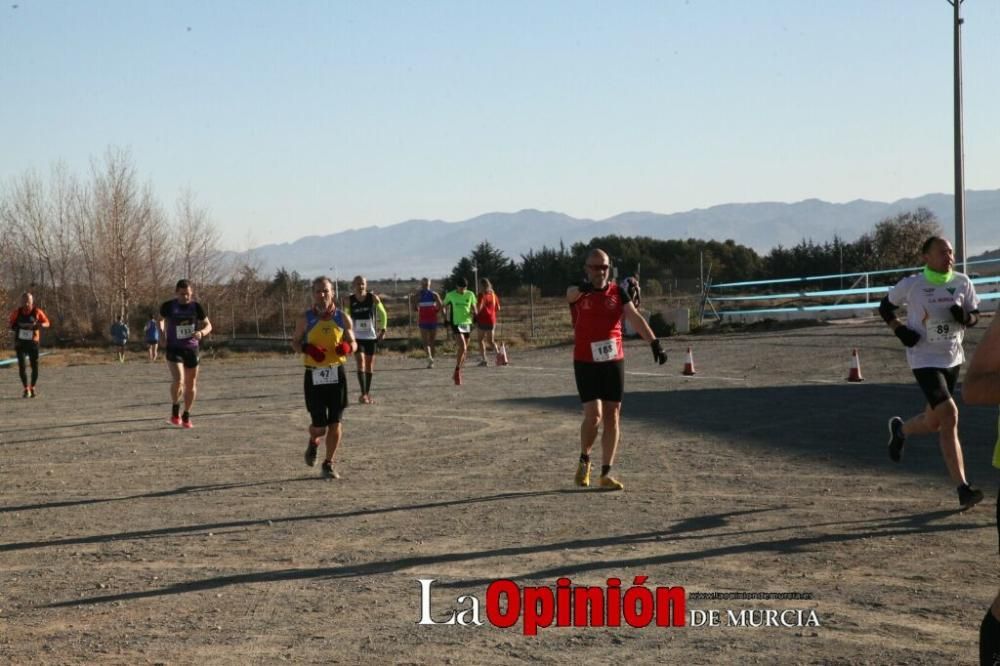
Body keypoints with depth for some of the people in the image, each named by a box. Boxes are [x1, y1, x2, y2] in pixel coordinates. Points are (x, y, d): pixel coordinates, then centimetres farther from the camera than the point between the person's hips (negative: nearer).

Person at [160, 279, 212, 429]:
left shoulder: (196, 307, -5)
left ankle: (186, 416, 27)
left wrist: (201, 332, -20)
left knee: (191, 384, 9)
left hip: (192, 349, 2)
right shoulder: (168, 306, -7)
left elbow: (208, 325, 2)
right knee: (178, 380, -23)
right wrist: (162, 333, -2)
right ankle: (175, 410, 1)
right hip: (174, 349, -2)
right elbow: (161, 319, 14)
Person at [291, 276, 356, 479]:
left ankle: (328, 464, 15)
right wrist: (306, 348, -15)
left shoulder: (342, 318, 2)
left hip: (337, 374, 1)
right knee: (319, 426, -3)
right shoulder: (305, 319, -1)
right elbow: (295, 342, 7)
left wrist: (348, 348, -14)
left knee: (335, 424, 0)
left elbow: (353, 344, 10)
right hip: (314, 376, -1)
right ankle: (313, 443, 33)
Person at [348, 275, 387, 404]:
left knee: (370, 365, 8)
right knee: (360, 362, -15)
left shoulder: (373, 298, -6)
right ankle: (363, 394, -17)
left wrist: (383, 329, -2)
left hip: (371, 336, 1)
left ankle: (368, 393, 20)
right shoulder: (349, 300, -5)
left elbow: (383, 314, 6)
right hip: (356, 337, -1)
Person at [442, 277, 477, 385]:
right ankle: (457, 372, -9)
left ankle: (457, 373, 27)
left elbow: (474, 310, 6)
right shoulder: (450, 295, -4)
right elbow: (444, 305, 13)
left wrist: (473, 313, -16)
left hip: (467, 323, 4)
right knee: (462, 348, -21)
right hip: (456, 324, -4)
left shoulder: (470, 295, 1)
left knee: (464, 350, 11)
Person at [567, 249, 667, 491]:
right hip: (586, 362, -3)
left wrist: (654, 342, -20)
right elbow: (572, 293, -29)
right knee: (594, 414, -12)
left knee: (612, 417, 3)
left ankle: (606, 474, 11)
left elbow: (635, 317, -5)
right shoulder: (577, 292, -4)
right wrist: (584, 287, -55)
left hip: (614, 361, 3)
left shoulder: (618, 292, 4)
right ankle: (584, 459, 14)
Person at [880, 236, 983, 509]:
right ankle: (963, 489, -15)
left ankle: (900, 429, 52)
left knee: (935, 421, 15)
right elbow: (885, 307, 6)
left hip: (953, 359, 5)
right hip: (925, 360, -5)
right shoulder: (912, 284, -9)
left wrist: (966, 317, -13)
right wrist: (900, 330, -11)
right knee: (949, 415, -18)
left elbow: (974, 315, 11)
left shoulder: (962, 283, 1)